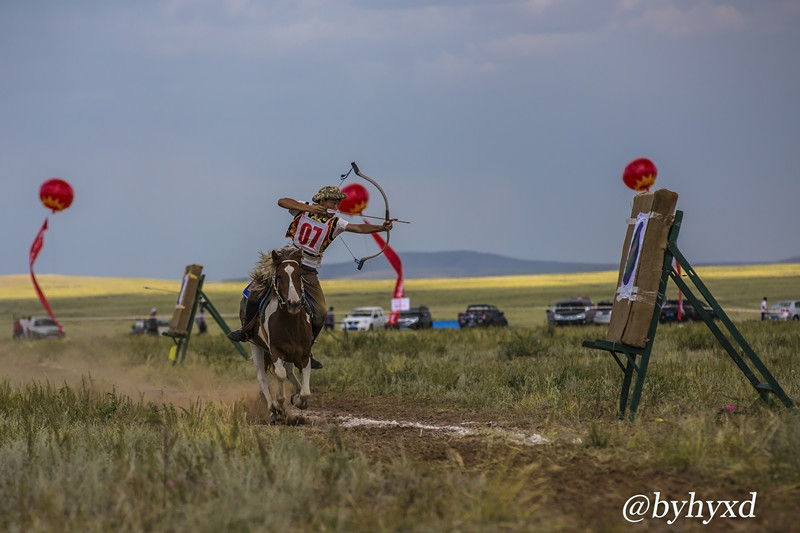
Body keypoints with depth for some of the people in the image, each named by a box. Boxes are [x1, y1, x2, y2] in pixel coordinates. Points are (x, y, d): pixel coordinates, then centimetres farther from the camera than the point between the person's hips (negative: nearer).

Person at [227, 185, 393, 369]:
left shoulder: (335, 223, -2)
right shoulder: (303, 210, -4)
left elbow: (359, 228, -15)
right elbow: (282, 202, -20)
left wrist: (382, 227, -31)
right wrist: (308, 208, -31)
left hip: (308, 271, 2)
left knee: (320, 313, -7)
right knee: (257, 289, -16)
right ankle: (246, 330, 8)